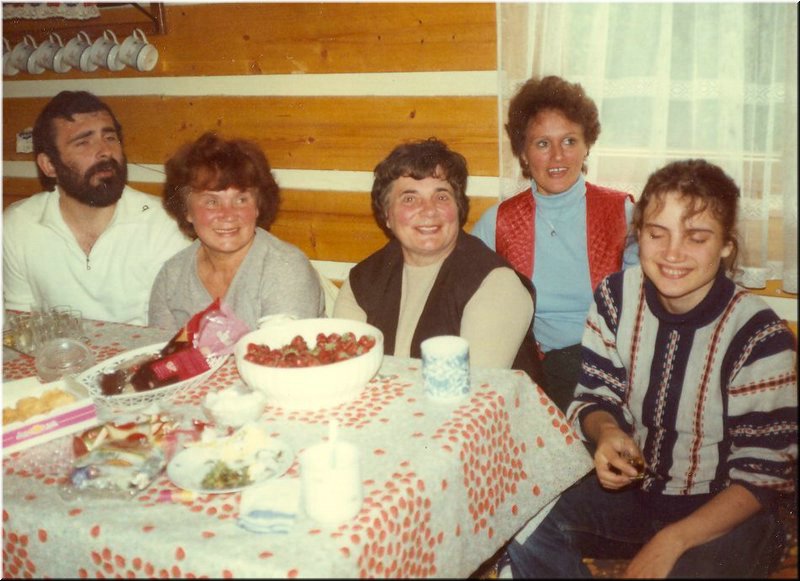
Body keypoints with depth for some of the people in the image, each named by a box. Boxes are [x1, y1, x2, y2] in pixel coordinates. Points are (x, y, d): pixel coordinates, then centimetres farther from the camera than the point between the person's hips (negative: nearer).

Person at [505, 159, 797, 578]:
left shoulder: (760, 336, -19)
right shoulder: (616, 297, -8)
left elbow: (763, 476, -14)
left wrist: (672, 541, -24)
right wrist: (606, 433, -21)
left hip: (725, 512, -3)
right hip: (633, 487, 3)